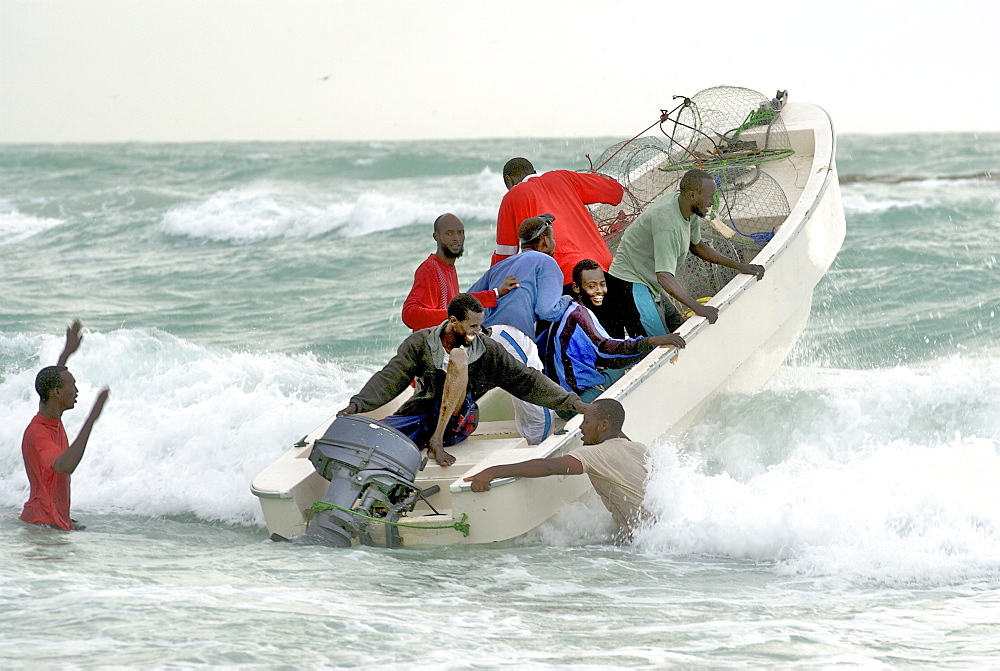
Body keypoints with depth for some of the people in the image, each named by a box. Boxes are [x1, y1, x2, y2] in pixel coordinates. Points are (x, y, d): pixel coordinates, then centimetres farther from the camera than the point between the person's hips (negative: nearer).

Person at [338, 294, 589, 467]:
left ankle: (437, 441, -27)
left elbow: (526, 381, 4)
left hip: (456, 421, 0)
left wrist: (569, 400, -3)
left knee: (459, 357, -25)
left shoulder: (488, 351, 3)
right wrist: (357, 404, -18)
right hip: (420, 414, 0)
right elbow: (391, 378, -4)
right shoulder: (420, 343, 1)